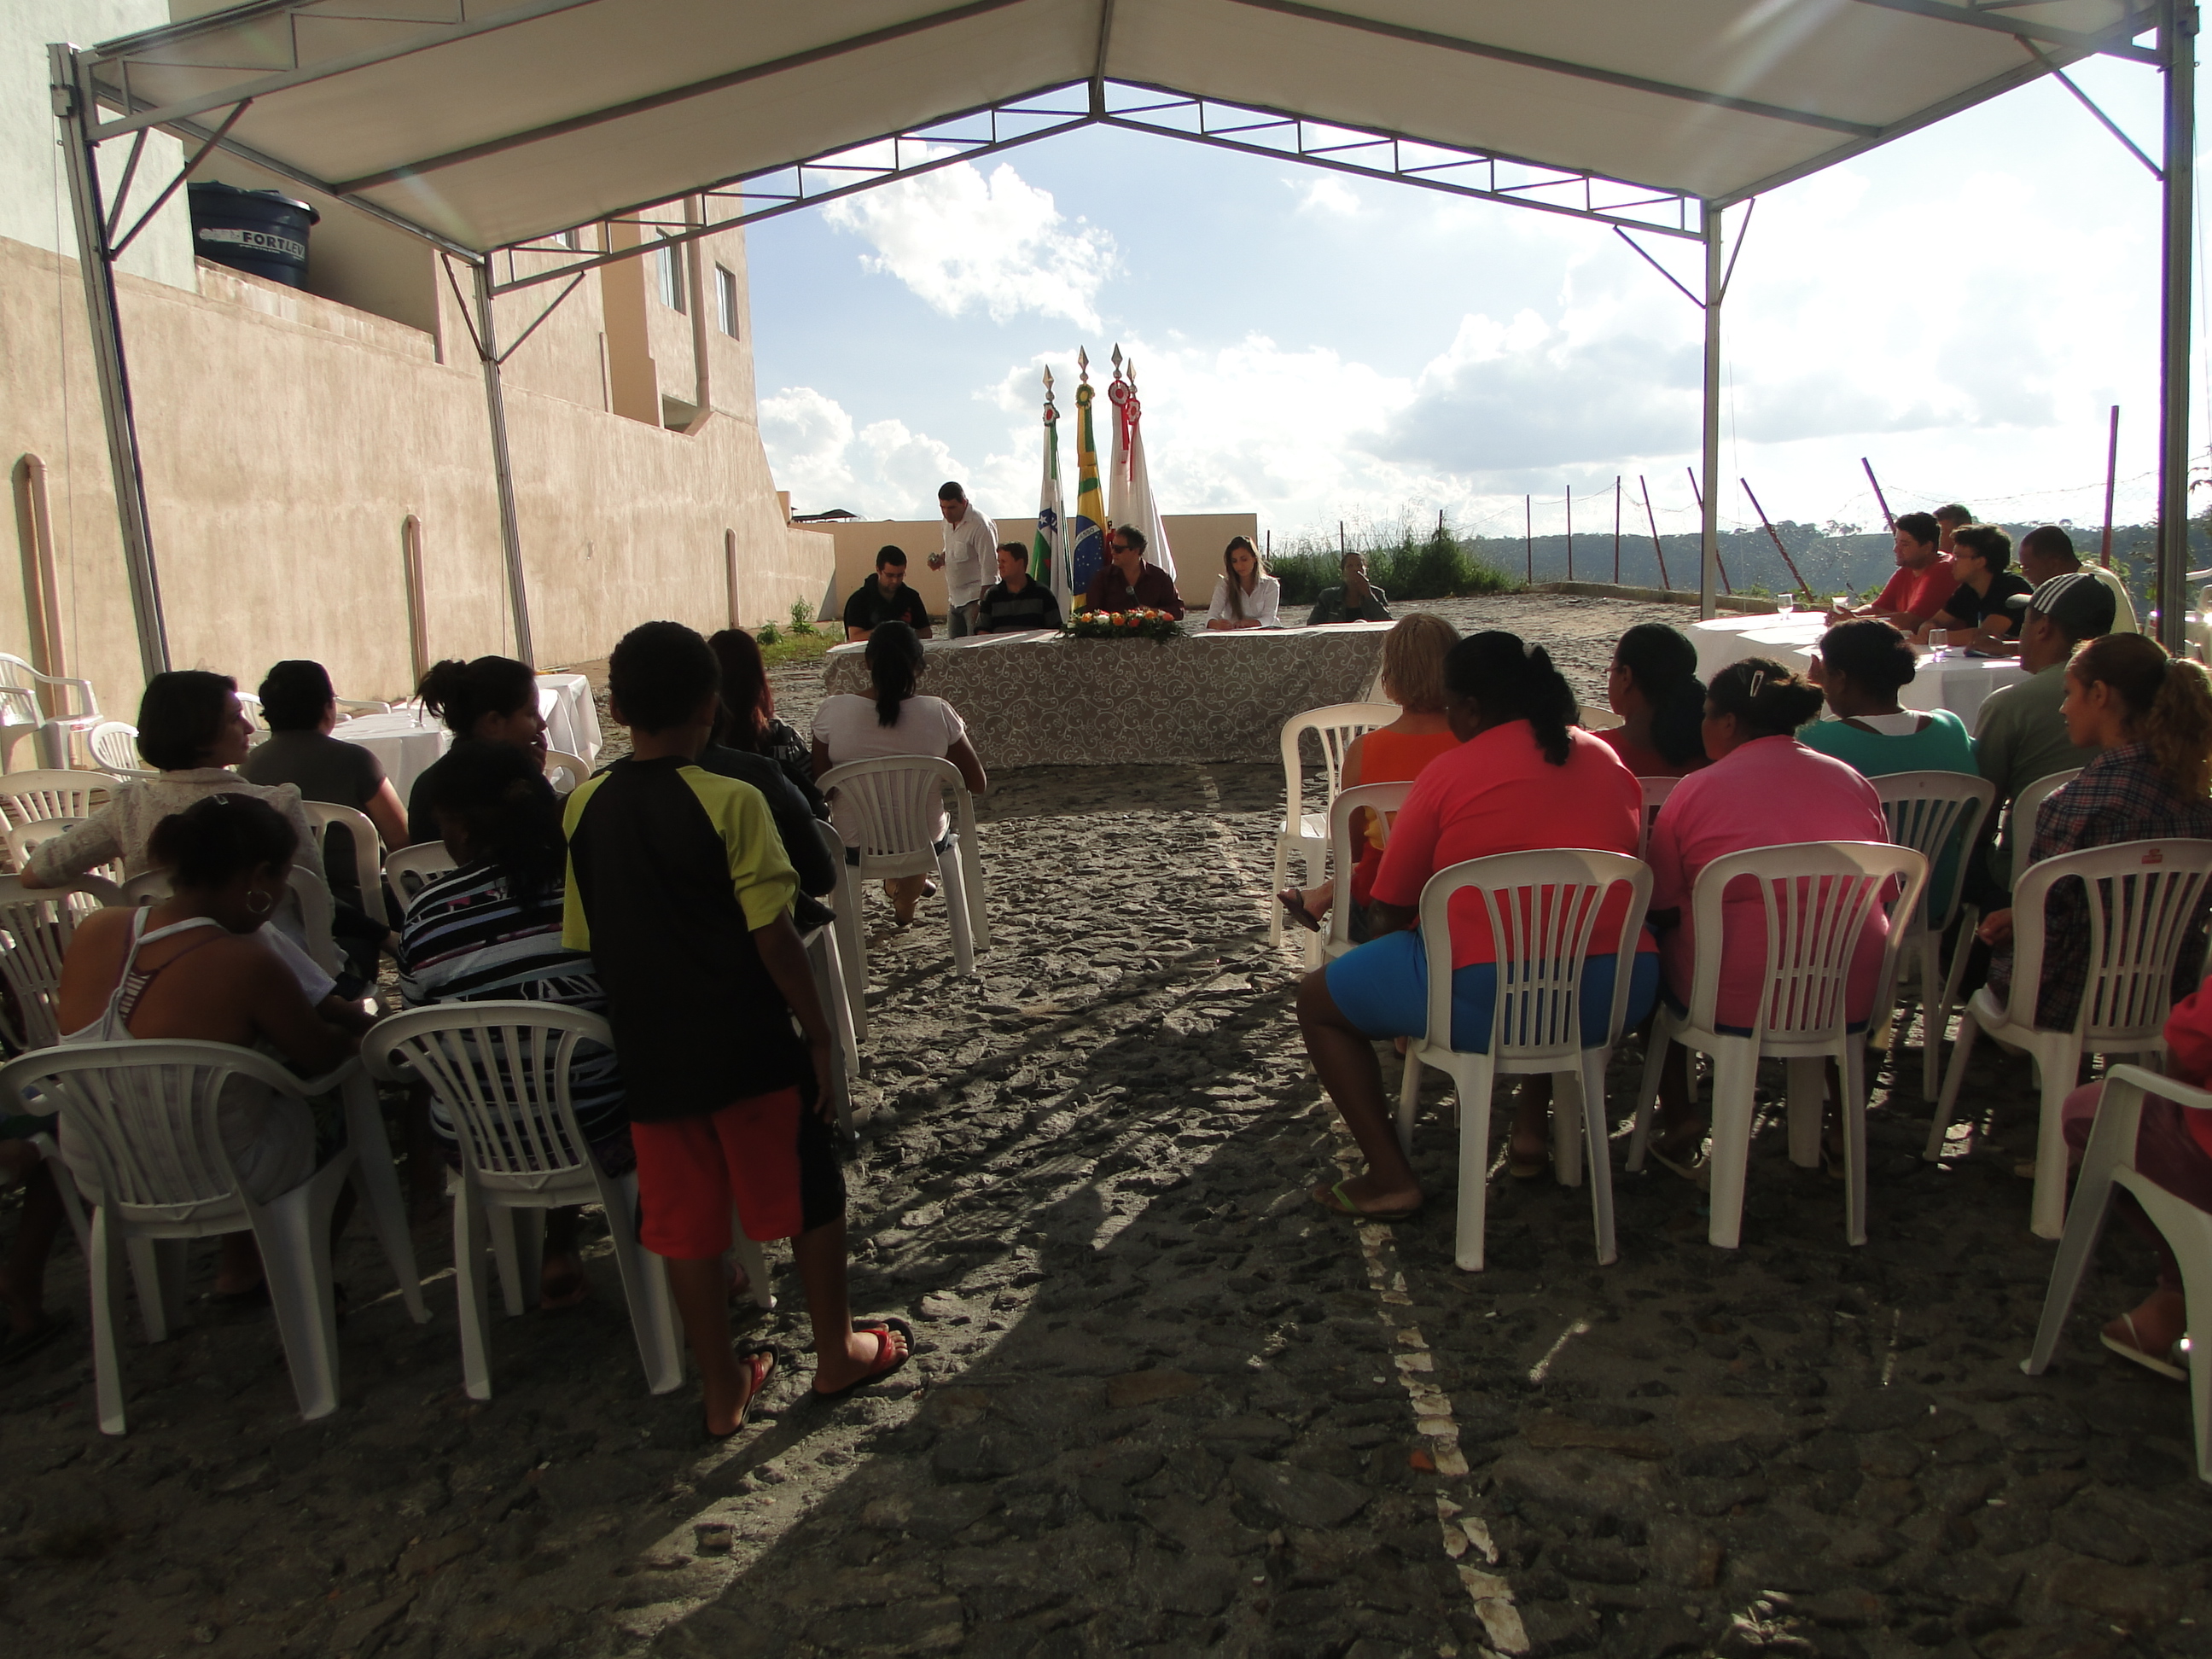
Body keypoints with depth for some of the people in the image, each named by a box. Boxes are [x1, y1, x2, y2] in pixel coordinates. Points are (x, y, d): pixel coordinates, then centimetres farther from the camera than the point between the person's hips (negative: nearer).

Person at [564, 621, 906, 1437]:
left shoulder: (586, 807, 0)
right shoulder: (730, 802, -15)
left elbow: (585, 942, 6)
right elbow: (773, 936, -16)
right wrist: (818, 1030, -6)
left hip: (652, 1056, 4)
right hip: (751, 1048, -4)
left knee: (686, 1225, 13)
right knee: (809, 1198, 14)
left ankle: (723, 1389, 27)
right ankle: (837, 1352, 30)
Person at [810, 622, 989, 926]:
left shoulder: (833, 711, -17)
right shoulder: (938, 713, -17)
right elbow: (978, 784, -8)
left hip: (854, 847, 1)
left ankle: (896, 882, 57)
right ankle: (906, 897, 51)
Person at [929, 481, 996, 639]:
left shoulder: (981, 525, -16)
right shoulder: (948, 522, 10)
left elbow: (989, 569, -17)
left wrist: (982, 604, -20)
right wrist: (941, 559, 5)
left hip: (975, 598, -8)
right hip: (955, 600, 8)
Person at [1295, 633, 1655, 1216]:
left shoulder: (1450, 773, -4)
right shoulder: (1608, 759, 12)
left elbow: (1391, 911, 1)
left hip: (1491, 1003, -6)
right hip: (1619, 997, 7)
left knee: (1319, 999, 12)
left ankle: (1391, 1178, 8)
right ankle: (1532, 1121, 36)